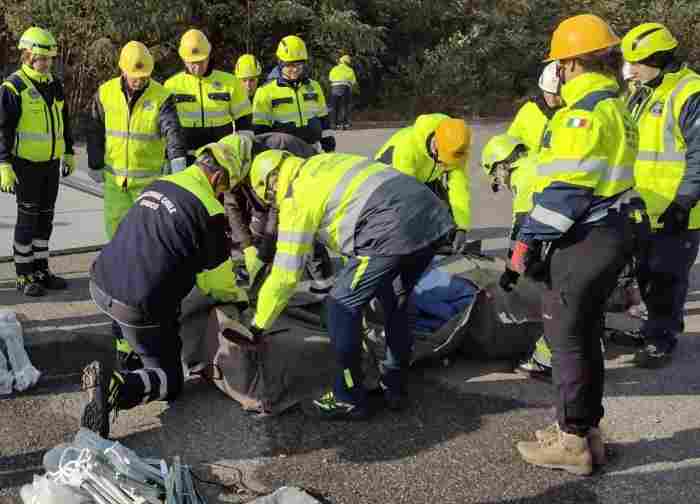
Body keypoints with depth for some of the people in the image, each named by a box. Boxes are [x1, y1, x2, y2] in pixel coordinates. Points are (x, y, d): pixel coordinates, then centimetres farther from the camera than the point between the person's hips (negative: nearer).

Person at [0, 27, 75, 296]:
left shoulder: (55, 85, 10)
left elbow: (64, 122, 20)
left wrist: (69, 154, 19)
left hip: (51, 163, 6)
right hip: (27, 165, -6)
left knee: (45, 218, 11)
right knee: (27, 220, -1)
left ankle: (41, 269, 21)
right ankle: (24, 276, 9)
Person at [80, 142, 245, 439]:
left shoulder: (159, 185, 11)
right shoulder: (209, 210, -11)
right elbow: (216, 266, 3)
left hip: (100, 286, 8)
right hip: (138, 308, -7)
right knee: (170, 382, 8)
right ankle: (115, 387, -19)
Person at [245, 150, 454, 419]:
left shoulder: (296, 197, 5)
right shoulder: (322, 164, 28)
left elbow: (285, 274, 6)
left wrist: (258, 326, 18)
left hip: (394, 230, -9)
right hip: (434, 214, 9)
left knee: (342, 306, 6)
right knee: (394, 303, 26)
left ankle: (349, 399, 15)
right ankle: (394, 387, 35)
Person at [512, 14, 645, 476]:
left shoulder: (584, 111, -17)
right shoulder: (615, 106, 15)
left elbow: (565, 186, -22)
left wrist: (529, 239, -15)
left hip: (584, 240, -10)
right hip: (613, 233, 10)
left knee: (566, 334, 0)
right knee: (586, 333, 17)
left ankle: (573, 442, 9)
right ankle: (587, 430, 27)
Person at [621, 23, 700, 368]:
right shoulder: (641, 95, 13)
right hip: (643, 210, 9)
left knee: (666, 279, 0)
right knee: (647, 275, 18)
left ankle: (661, 340, 13)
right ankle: (664, 325, 35)